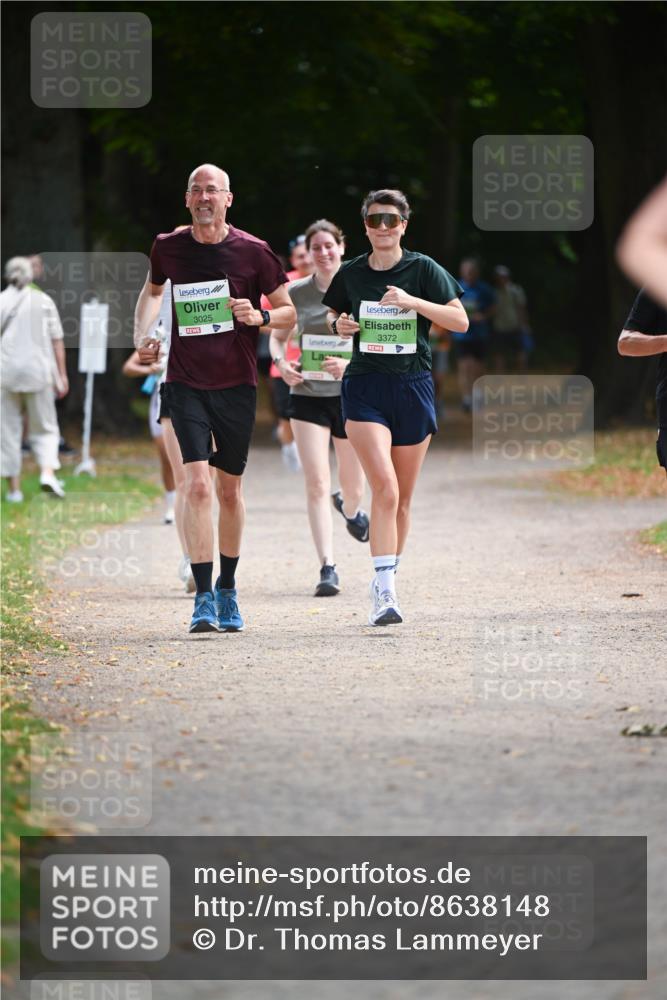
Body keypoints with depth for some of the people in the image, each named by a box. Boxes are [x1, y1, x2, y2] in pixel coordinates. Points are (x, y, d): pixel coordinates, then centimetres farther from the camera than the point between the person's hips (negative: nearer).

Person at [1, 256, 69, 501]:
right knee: (44, 428, 10)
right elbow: (57, 341, 1)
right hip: (39, 371, 0)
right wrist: (61, 375, 5)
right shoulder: (44, 301, 3)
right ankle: (48, 472, -14)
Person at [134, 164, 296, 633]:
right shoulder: (168, 247, 2)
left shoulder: (252, 251, -4)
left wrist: (260, 316, -16)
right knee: (197, 482, -15)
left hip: (236, 383, 0)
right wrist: (143, 335, 8)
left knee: (229, 488, 10)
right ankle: (204, 599, -17)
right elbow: (152, 290, 24)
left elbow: (289, 313, 4)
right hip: (185, 383, 0)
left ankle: (228, 587, 29)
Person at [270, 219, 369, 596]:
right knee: (317, 483, -12)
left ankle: (350, 509, 52)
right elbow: (278, 338, 14)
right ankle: (328, 568, -13)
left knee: (353, 486, 13)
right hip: (308, 396, 0)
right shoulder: (296, 293, 1)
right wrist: (281, 362, -7)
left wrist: (350, 364, -20)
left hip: (350, 395, 0)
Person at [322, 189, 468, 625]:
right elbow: (334, 316, 22)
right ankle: (385, 591, -21)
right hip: (365, 388, -1)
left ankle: (387, 582, 25)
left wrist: (413, 302, -18)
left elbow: (460, 320, -6)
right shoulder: (351, 274, 6)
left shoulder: (423, 269, 0)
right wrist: (339, 325, -1)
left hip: (413, 388, 1)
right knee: (385, 488, -18)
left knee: (402, 497, 8)